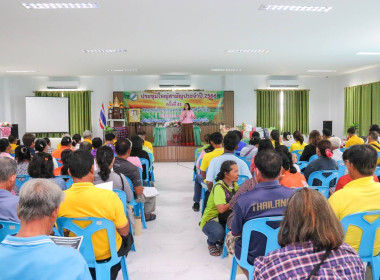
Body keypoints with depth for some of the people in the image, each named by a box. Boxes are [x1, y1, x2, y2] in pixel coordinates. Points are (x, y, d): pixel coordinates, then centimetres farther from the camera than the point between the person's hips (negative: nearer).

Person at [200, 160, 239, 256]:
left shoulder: (234, 185, 4)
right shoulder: (219, 187, -21)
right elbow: (221, 209, -30)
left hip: (225, 219, 7)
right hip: (211, 220, -7)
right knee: (218, 232, -37)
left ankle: (224, 239, 11)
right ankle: (211, 243, 1)